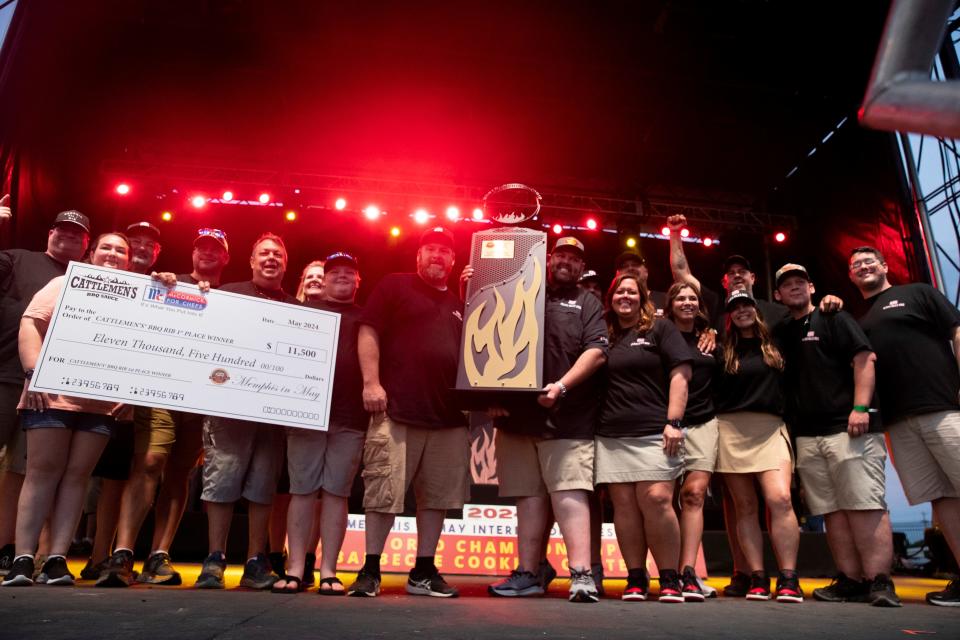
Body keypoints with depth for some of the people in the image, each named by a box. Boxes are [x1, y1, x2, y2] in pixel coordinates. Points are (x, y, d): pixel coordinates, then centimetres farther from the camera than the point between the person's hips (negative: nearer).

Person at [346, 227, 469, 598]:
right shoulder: (395, 286, 6)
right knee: (383, 492, -2)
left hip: (449, 417, 5)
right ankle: (370, 570, 11)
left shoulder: (460, 305, 20)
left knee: (437, 496, 8)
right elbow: (368, 333, -2)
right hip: (398, 410, -5)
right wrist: (371, 382, -10)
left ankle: (424, 572, 19)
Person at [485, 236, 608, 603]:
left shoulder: (587, 304, 9)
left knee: (569, 493, -10)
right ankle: (529, 573, 14)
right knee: (529, 496, 7)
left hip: (566, 417, -3)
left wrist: (561, 386, -16)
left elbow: (596, 352, -5)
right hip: (517, 412, 3)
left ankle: (581, 574, -8)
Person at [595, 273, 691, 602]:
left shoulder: (660, 329, 8)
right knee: (624, 505, 0)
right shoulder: (606, 336, 18)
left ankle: (670, 578, 1)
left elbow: (680, 374, 0)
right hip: (612, 435, 4)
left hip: (653, 432, -3)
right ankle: (636, 578, 9)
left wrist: (673, 422, -9)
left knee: (656, 501, -12)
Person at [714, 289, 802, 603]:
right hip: (732, 430, 0)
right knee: (745, 506, 0)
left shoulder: (774, 344, 15)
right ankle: (757, 578, 4)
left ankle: (788, 579, -9)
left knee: (780, 499, -16)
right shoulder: (724, 350, 11)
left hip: (770, 429, 1)